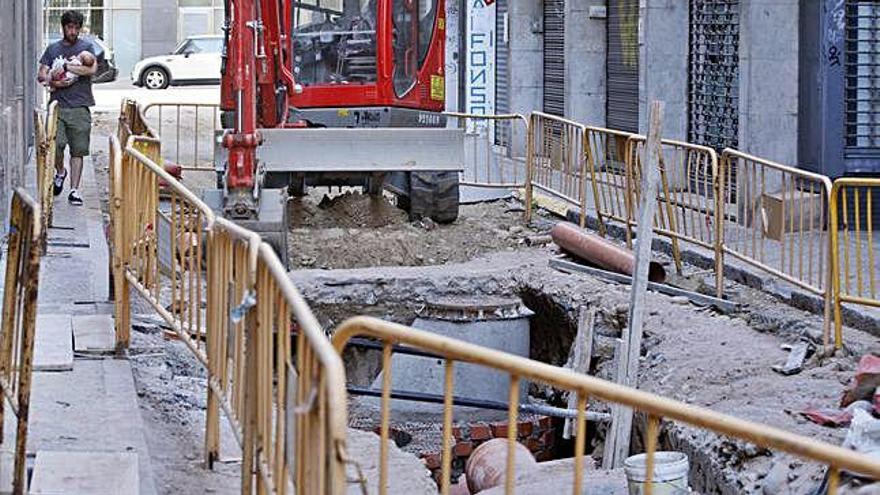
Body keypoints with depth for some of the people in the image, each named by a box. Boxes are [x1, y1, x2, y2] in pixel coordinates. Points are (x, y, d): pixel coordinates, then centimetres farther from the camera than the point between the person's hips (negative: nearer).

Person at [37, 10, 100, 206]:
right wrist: (53, 82, -12)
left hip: (80, 106, -1)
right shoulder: (52, 49, 14)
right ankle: (60, 172, 17)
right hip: (57, 104, 1)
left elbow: (92, 69, -10)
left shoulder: (87, 46, 7)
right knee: (56, 144, -13)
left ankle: (74, 190, 3)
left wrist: (66, 66, -9)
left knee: (78, 150, -2)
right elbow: (42, 74, 9)